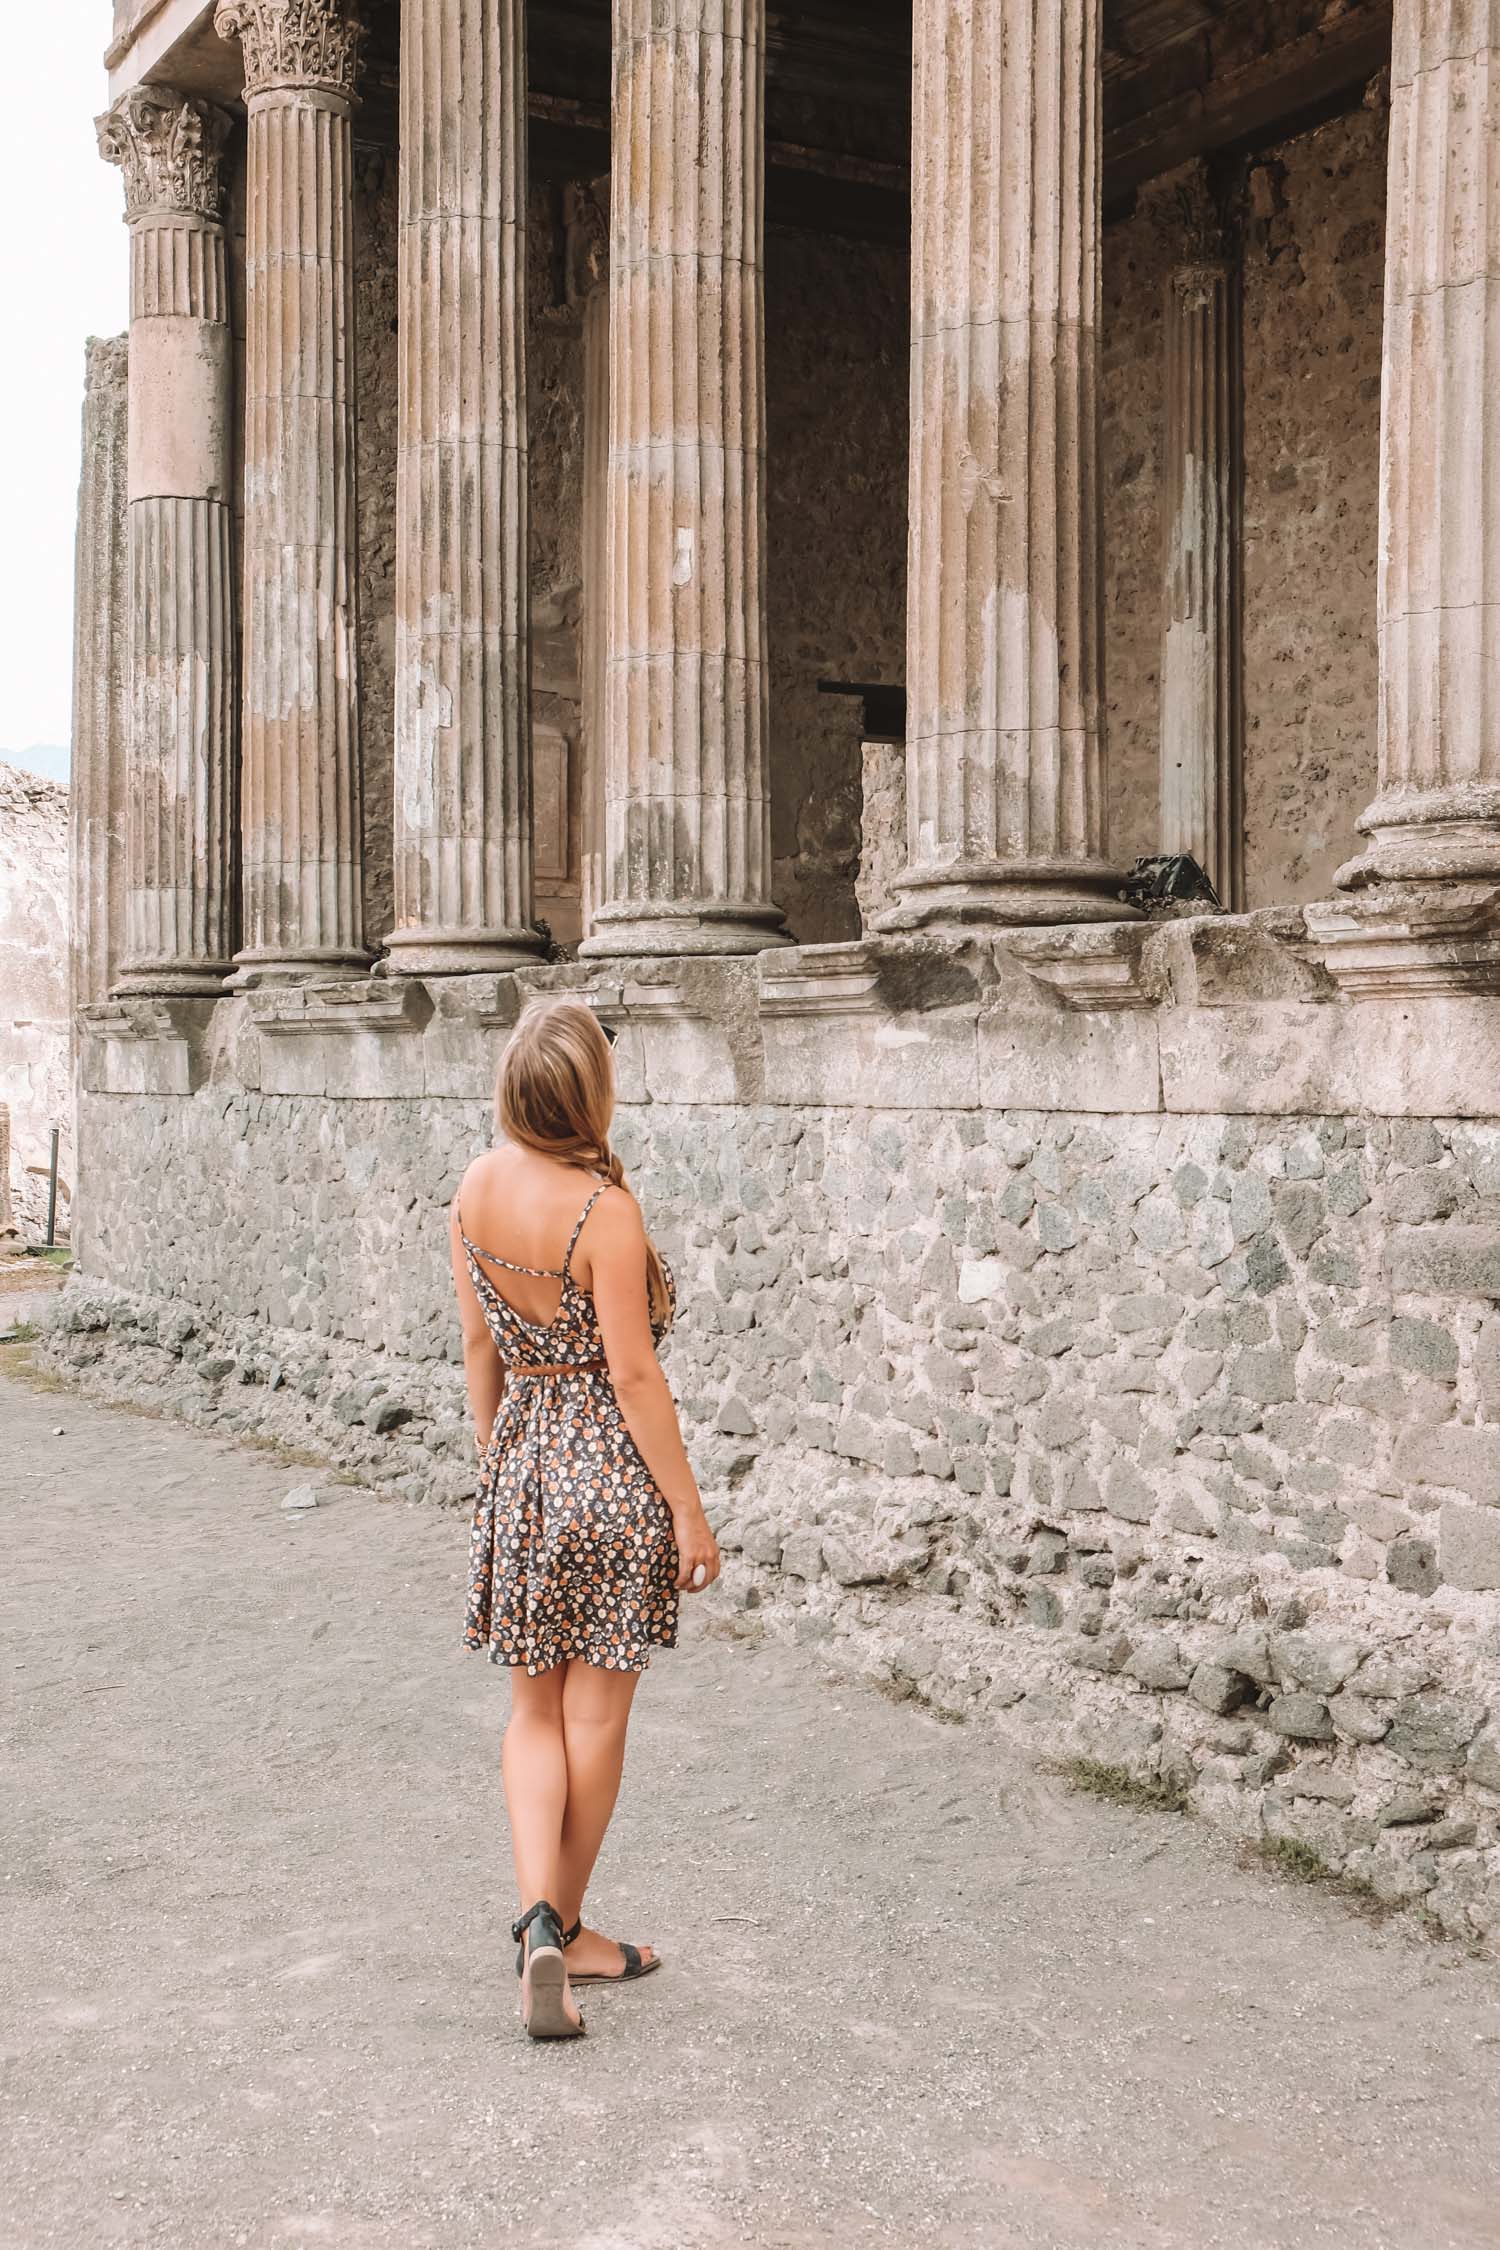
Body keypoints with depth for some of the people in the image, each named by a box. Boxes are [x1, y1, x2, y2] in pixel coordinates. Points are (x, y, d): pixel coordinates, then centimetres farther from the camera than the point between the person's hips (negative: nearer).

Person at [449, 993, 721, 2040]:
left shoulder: (477, 1188, 0)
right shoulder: (602, 1207, -19)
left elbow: (479, 1344, 8)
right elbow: (634, 1376, -17)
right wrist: (690, 1513, -10)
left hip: (522, 1461, 6)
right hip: (610, 1464, -5)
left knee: (536, 1710, 15)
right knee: (595, 1715, 10)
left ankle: (541, 1920, 2)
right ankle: (567, 1925, 23)